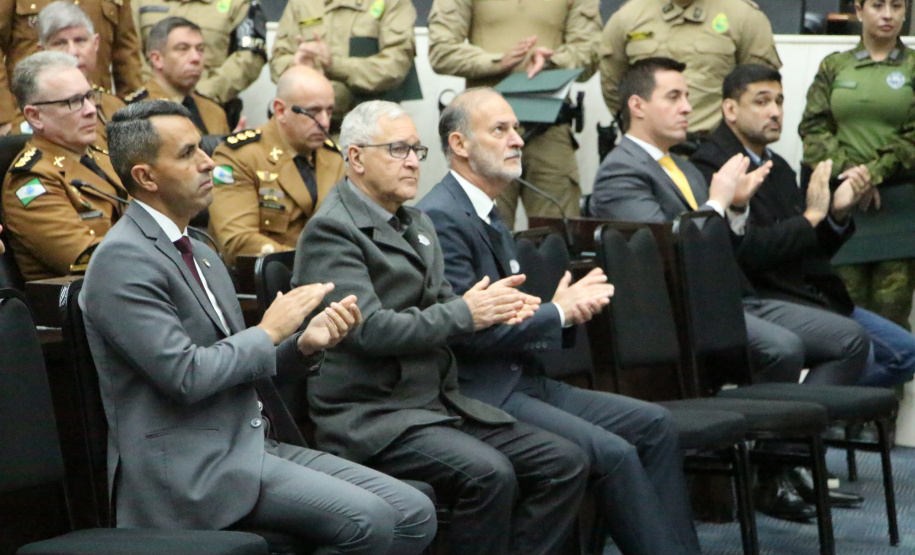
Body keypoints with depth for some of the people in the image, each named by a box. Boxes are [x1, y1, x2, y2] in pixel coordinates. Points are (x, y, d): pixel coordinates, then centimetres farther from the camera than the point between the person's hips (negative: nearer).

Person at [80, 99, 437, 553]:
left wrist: (306, 344, 2)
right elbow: (186, 375, -21)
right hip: (186, 466, -9)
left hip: (247, 444, 9)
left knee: (414, 514, -4)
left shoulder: (200, 255, 18)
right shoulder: (122, 259, -12)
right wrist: (269, 332, -8)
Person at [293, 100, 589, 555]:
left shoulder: (417, 223, 20)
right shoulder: (331, 230, -9)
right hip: (371, 416, -9)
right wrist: (466, 313, -14)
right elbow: (369, 328, -19)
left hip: (443, 403, 9)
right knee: (489, 475, -31)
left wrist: (496, 307, -2)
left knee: (566, 463, -7)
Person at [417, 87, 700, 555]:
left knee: (653, 424, 2)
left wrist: (564, 306, -1)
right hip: (483, 396, -10)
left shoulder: (487, 213, 18)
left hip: (525, 381, 10)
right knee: (614, 453, -23)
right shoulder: (440, 218, -15)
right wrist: (559, 313, -11)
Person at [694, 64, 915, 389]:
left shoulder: (778, 168, 18)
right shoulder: (710, 167, -12)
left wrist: (838, 214, 0)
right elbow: (747, 252, -22)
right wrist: (810, 216, -15)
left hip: (817, 298, 9)